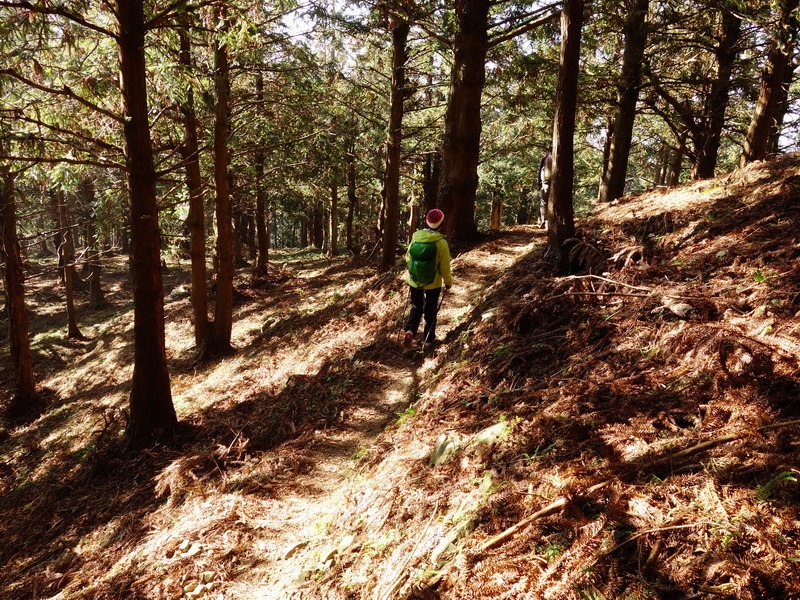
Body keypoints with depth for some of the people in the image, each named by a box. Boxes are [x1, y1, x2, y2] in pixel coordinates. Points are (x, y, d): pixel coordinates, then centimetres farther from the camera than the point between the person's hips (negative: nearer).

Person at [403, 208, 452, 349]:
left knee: (416, 308, 18)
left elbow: (408, 259, 3)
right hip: (433, 283, -2)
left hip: (415, 281, 2)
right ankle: (428, 340, 23)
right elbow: (445, 266, -12)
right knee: (430, 311, 15)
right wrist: (448, 281, 5)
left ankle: (409, 331, -4)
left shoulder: (415, 237, -8)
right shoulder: (441, 242, -18)